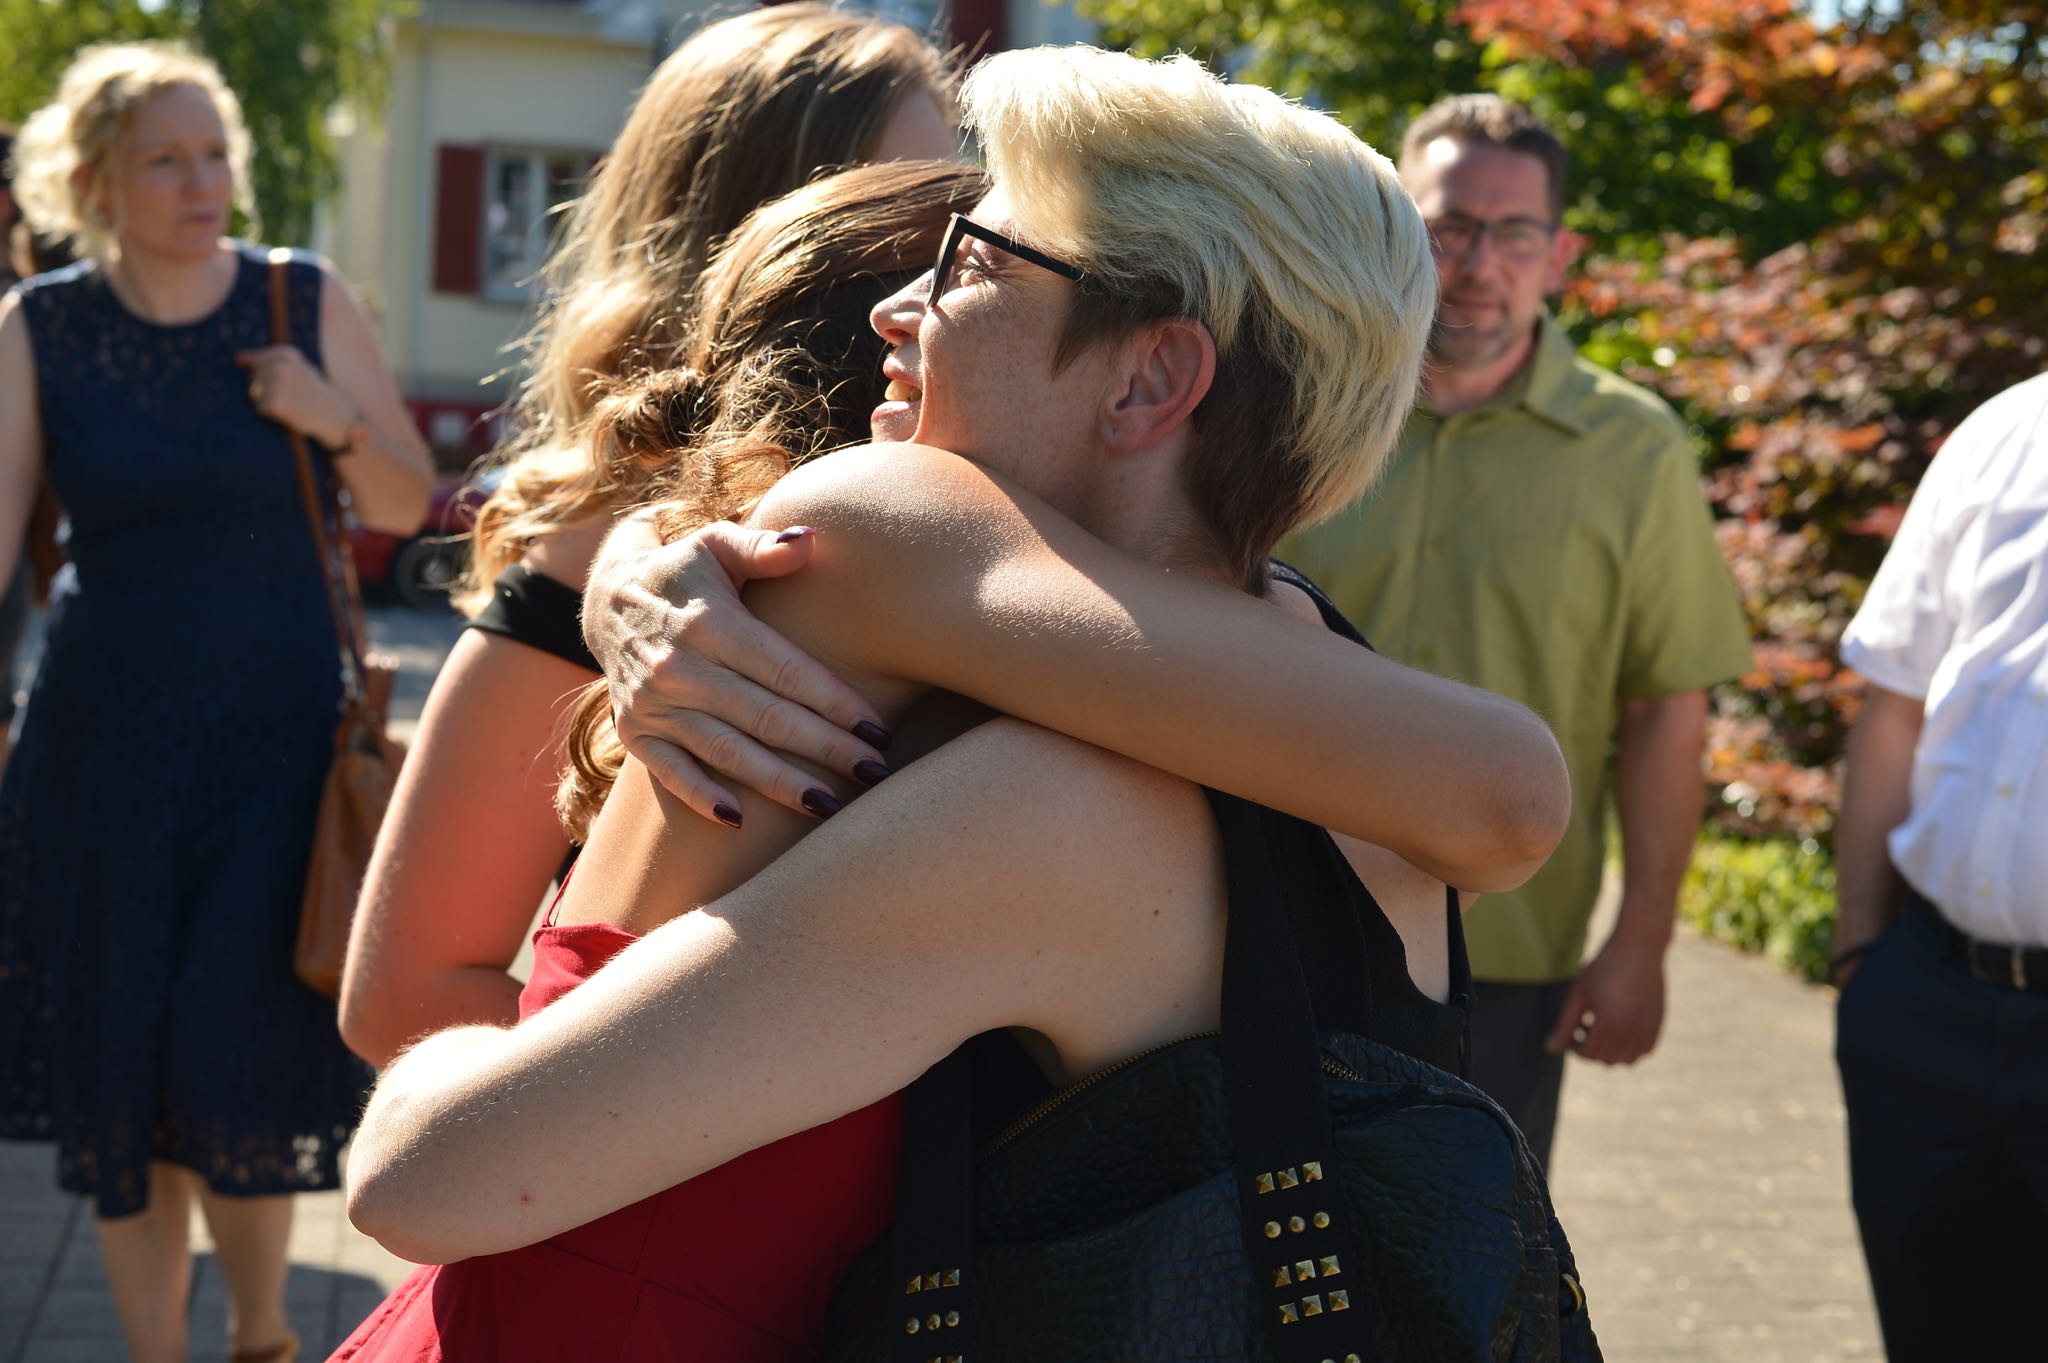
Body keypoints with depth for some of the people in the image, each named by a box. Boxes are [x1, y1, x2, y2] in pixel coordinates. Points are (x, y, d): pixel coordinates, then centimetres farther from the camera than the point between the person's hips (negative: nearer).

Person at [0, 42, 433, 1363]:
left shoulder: (310, 305, -2)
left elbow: (405, 507, 5)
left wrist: (334, 422, -14)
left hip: (279, 731, -1)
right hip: (108, 739, 1)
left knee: (239, 1071, -8)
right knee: (119, 1088, 7)